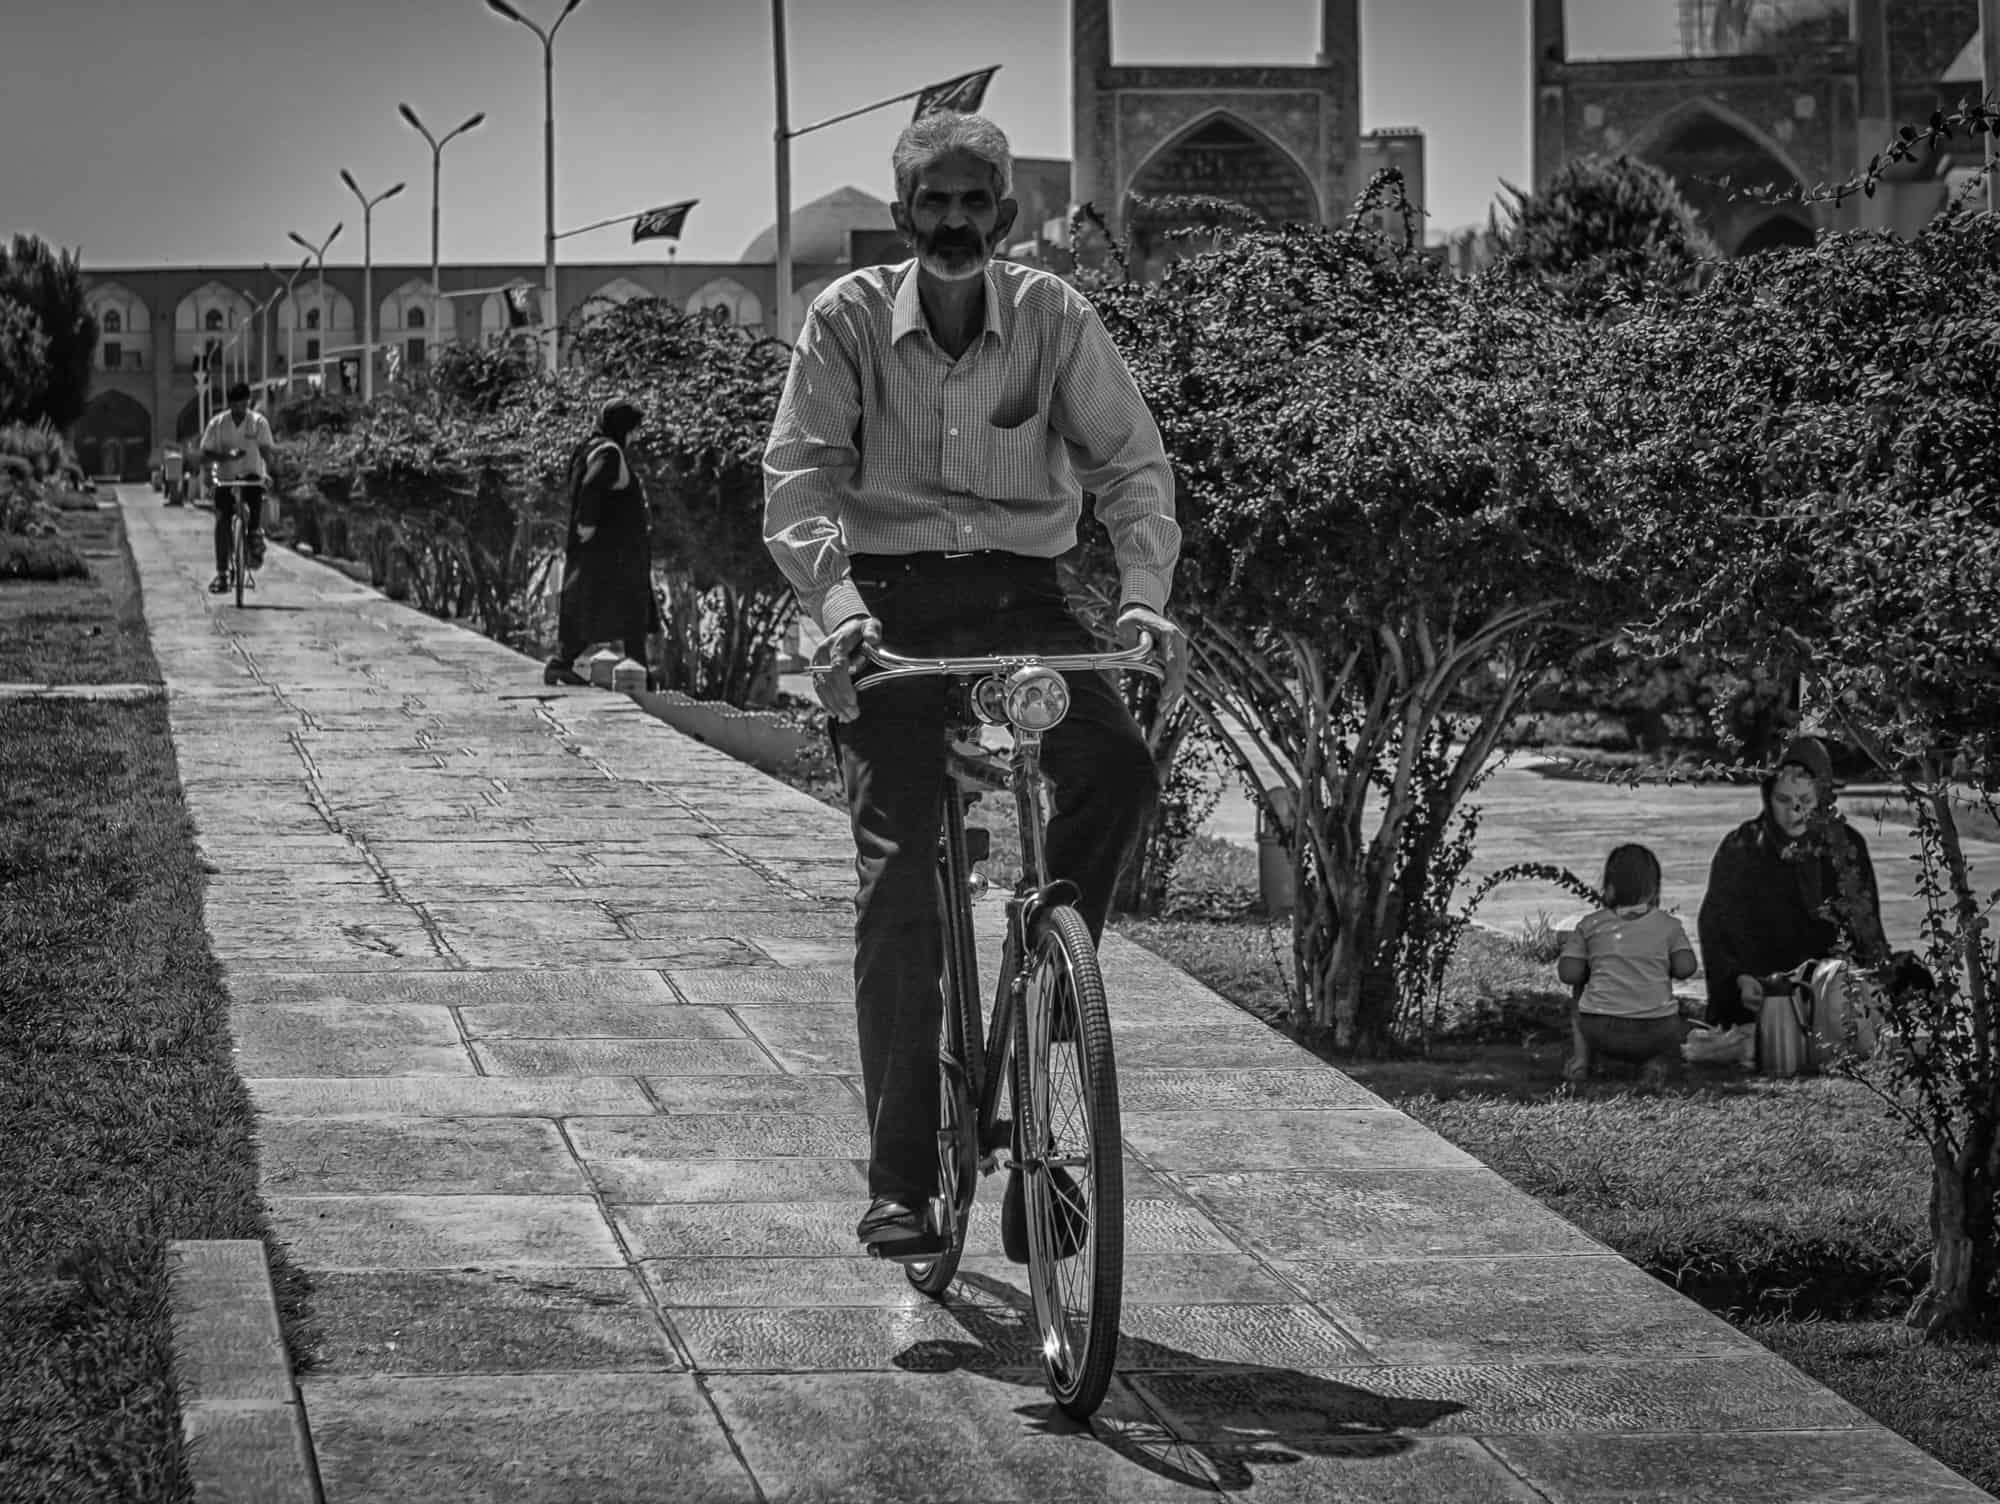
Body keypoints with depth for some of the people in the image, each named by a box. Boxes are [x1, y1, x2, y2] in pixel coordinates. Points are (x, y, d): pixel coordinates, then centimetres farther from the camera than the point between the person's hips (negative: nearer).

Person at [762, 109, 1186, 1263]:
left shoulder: (1055, 318, -1)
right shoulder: (849, 320, -3)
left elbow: (1131, 458, -2)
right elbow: (801, 476, -9)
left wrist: (1145, 592, -19)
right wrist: (837, 603, -26)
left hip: (1022, 593, 1)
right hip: (894, 598, -1)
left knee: (1119, 767, -28)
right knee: (899, 883, -9)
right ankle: (900, 1183, -6)